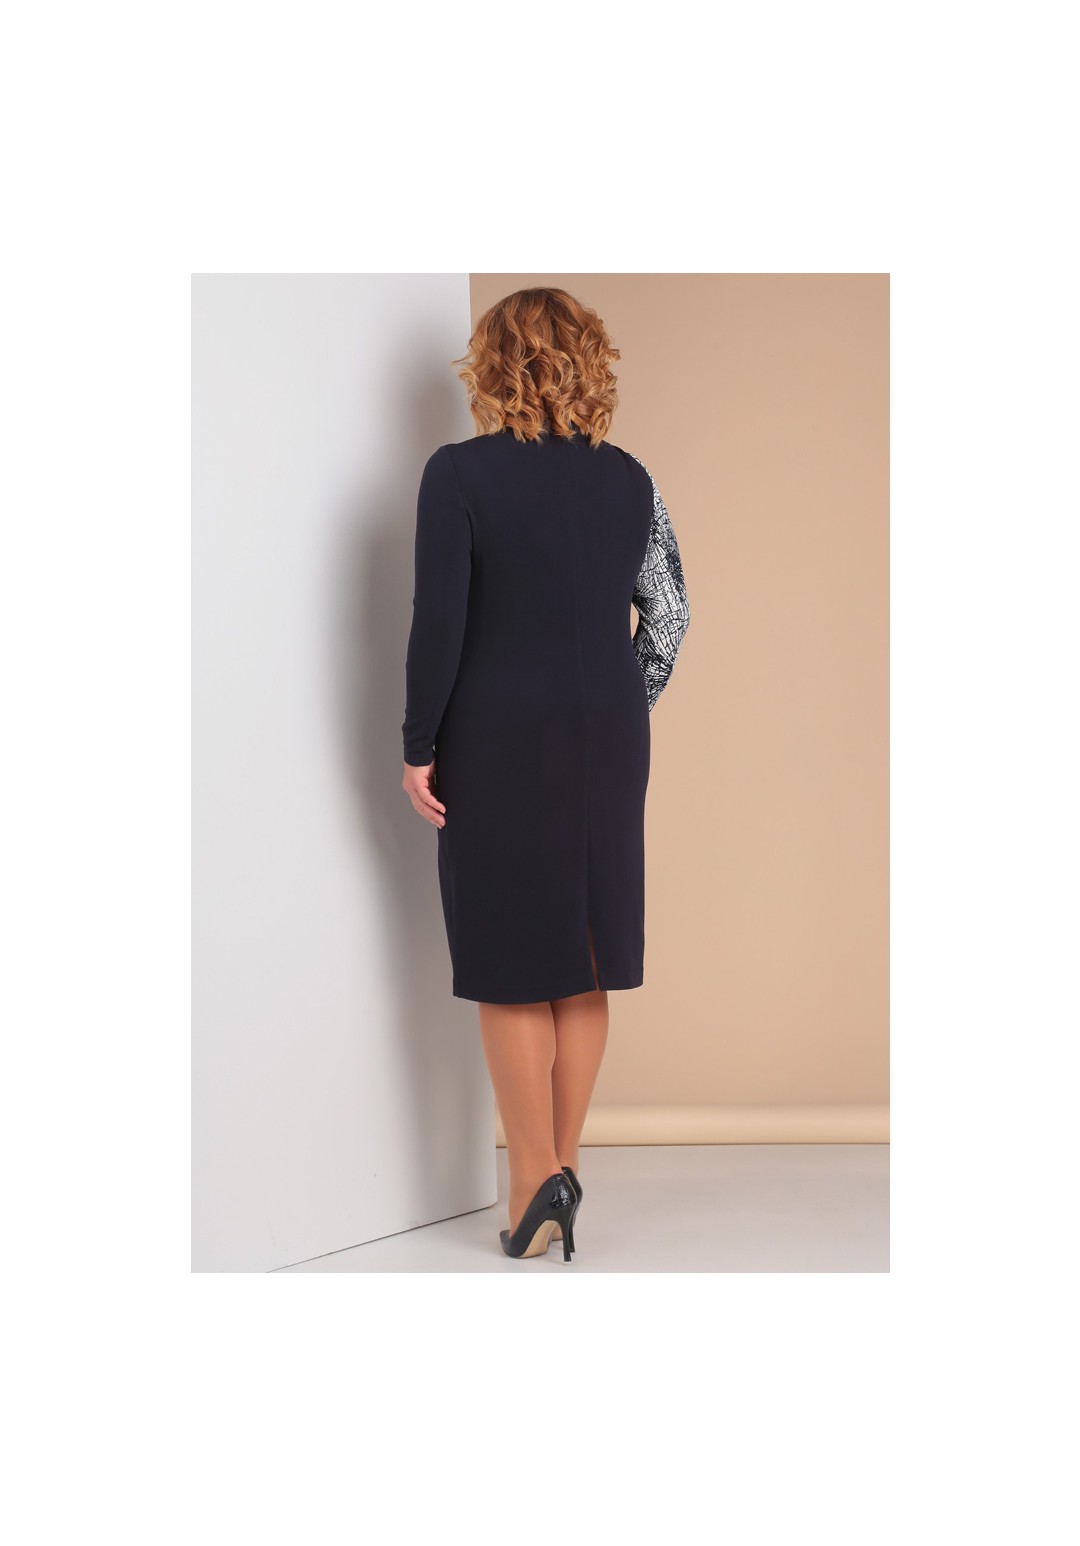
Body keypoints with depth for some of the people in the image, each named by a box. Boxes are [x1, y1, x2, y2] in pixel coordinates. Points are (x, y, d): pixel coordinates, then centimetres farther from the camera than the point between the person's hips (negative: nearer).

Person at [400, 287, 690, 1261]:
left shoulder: (460, 474, -9)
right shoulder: (629, 478, 4)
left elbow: (440, 623, -12)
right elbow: (670, 614, 7)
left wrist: (420, 747, -5)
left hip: (499, 742, -4)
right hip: (608, 738, 4)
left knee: (511, 965, 2)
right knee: (586, 960, 11)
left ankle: (537, 1183, 1)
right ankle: (562, 1170, 18)